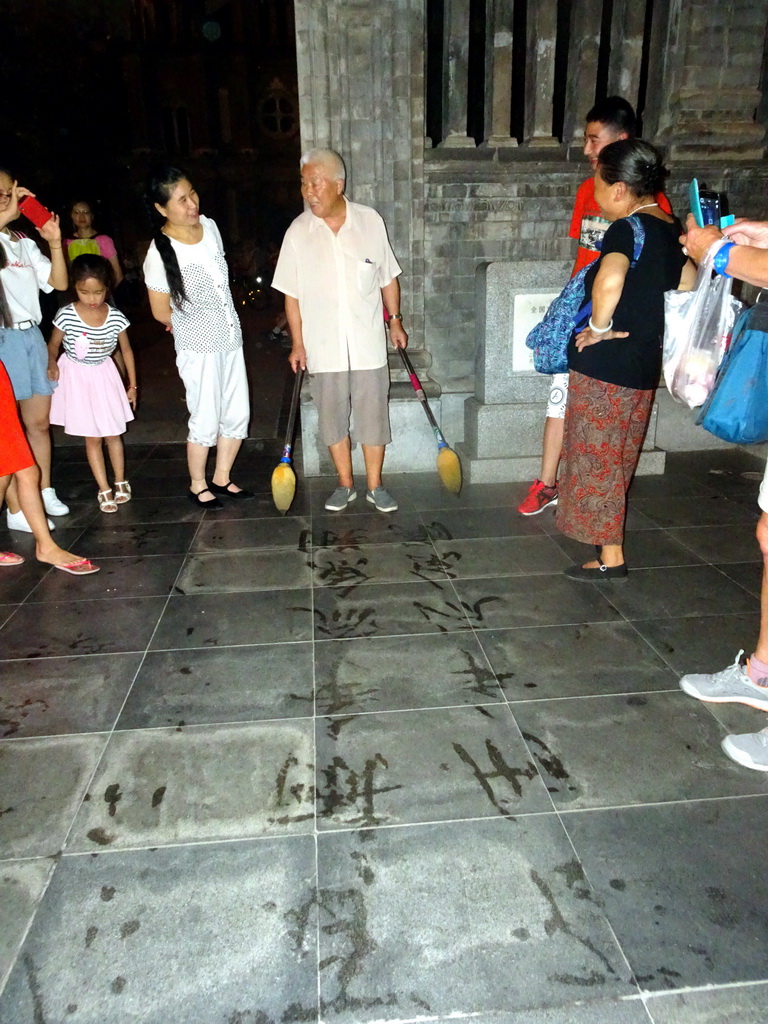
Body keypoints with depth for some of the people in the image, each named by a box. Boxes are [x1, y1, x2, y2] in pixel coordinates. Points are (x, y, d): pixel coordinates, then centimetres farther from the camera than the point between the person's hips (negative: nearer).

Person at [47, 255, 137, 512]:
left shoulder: (115, 317, -13)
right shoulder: (66, 315, -16)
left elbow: (126, 350, 1)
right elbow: (53, 344, -1)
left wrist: (132, 385, 6)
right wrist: (52, 363, -22)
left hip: (104, 376, 1)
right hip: (77, 378, -1)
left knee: (113, 434, 12)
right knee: (92, 437, 5)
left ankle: (120, 482, 29)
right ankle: (104, 490, 13)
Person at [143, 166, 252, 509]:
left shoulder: (209, 226, 1)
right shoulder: (160, 254, -18)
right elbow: (161, 312, -8)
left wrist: (224, 323, 14)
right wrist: (198, 324, 6)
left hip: (231, 339, 6)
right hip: (198, 348, -6)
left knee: (237, 416, 11)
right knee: (206, 422, 2)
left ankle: (221, 478, 29)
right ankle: (198, 485, 23)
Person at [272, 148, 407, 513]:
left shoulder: (370, 221, -2)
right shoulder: (298, 232, -2)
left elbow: (388, 277, 8)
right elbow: (292, 294, 1)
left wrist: (395, 320, 6)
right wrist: (298, 344, -1)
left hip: (368, 342, 0)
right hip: (324, 346, 1)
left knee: (373, 415, 5)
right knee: (333, 418, 9)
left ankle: (375, 486, 20)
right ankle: (345, 485, 25)